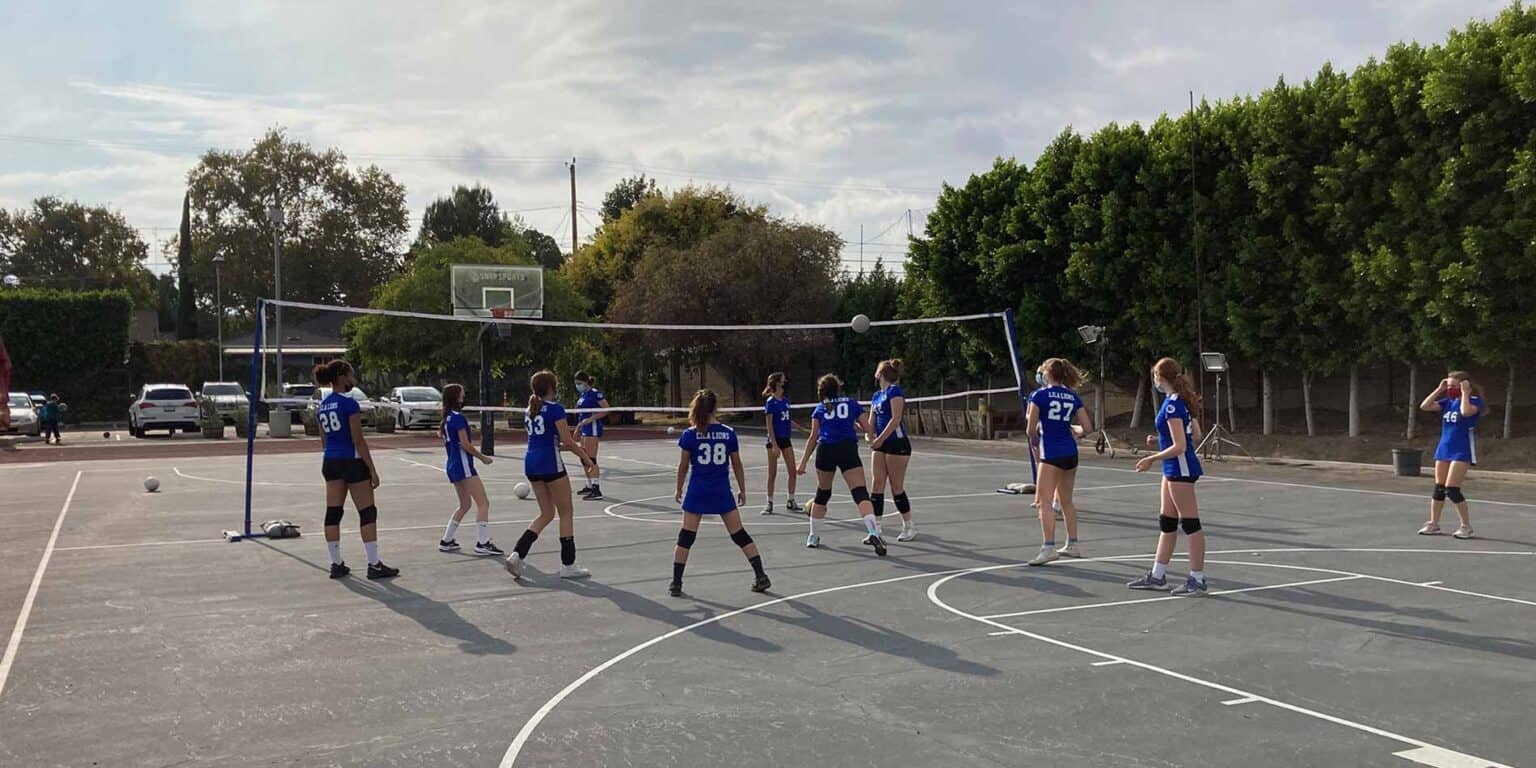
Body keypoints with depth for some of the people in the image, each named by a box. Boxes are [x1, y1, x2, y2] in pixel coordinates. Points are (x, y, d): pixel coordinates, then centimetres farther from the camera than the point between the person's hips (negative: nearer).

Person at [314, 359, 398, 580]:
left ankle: (336, 564, 12)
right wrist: (372, 470, -12)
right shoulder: (349, 403, -14)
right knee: (367, 513, -1)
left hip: (330, 462, 8)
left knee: (333, 513, 8)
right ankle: (374, 565, 0)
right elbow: (358, 440, -15)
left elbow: (324, 440, 16)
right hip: (352, 461, -8)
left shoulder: (322, 407, 9)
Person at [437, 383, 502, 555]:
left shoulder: (447, 417, 12)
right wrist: (483, 457, -6)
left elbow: (440, 433, 31)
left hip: (452, 465, 10)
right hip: (463, 464, -10)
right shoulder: (458, 417, -14)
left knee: (465, 505, 19)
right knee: (483, 503, -9)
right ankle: (482, 543, -15)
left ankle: (446, 541, 21)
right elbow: (466, 445, -17)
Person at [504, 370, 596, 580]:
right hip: (550, 462, -8)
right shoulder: (555, 408, -11)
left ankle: (517, 554, 1)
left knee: (546, 514, 15)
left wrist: (569, 446, 22)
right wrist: (585, 457, -1)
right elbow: (567, 440, -14)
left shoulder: (530, 410, 13)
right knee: (566, 514, 4)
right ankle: (568, 565, 6)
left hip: (531, 461, 8)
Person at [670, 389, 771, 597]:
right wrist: (742, 490, 14)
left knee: (686, 537, 6)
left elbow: (683, 466, -1)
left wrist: (679, 489, 13)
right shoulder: (728, 433, -1)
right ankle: (761, 576, 10)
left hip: (697, 492, -1)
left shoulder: (690, 435, -6)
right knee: (739, 534, 10)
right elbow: (737, 465, 4)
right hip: (722, 492, 1)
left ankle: (676, 583, 5)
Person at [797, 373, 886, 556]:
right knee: (860, 493, -9)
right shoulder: (852, 404, 15)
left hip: (825, 450, 2)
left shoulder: (820, 408, 17)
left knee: (822, 494, 18)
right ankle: (873, 532, -29)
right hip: (848, 448, -2)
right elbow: (867, 429, 11)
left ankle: (813, 537, 27)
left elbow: (813, 438, 14)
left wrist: (803, 462, 18)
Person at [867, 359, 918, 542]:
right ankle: (876, 528, 3)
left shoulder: (894, 391, -10)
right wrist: (872, 440, -1)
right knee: (877, 485, 2)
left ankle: (909, 526, 14)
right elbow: (872, 421, 15)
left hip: (897, 443, -8)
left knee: (897, 487, -1)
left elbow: (896, 419, -18)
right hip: (880, 445, 8)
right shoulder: (876, 396, 15)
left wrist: (880, 439, -21)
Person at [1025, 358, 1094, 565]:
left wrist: (1036, 438, 17)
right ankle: (1072, 545, 25)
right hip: (1070, 453, 6)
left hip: (1051, 454, -6)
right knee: (1066, 500, 18)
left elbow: (1031, 430, -4)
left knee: (1043, 501, -7)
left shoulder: (1039, 395, -5)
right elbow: (1086, 427, 5)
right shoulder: (1073, 397, 8)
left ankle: (1048, 547, -17)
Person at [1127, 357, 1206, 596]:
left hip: (1180, 468, -10)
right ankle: (1157, 576, 21)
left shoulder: (1172, 404, -18)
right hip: (1175, 469, 10)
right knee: (1167, 522, 14)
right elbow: (1195, 437, 15)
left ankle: (1197, 579, 2)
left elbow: (1179, 447, -21)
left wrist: (1152, 459, -13)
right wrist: (1161, 440, 15)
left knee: (1190, 523, -4)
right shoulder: (1184, 401, 10)